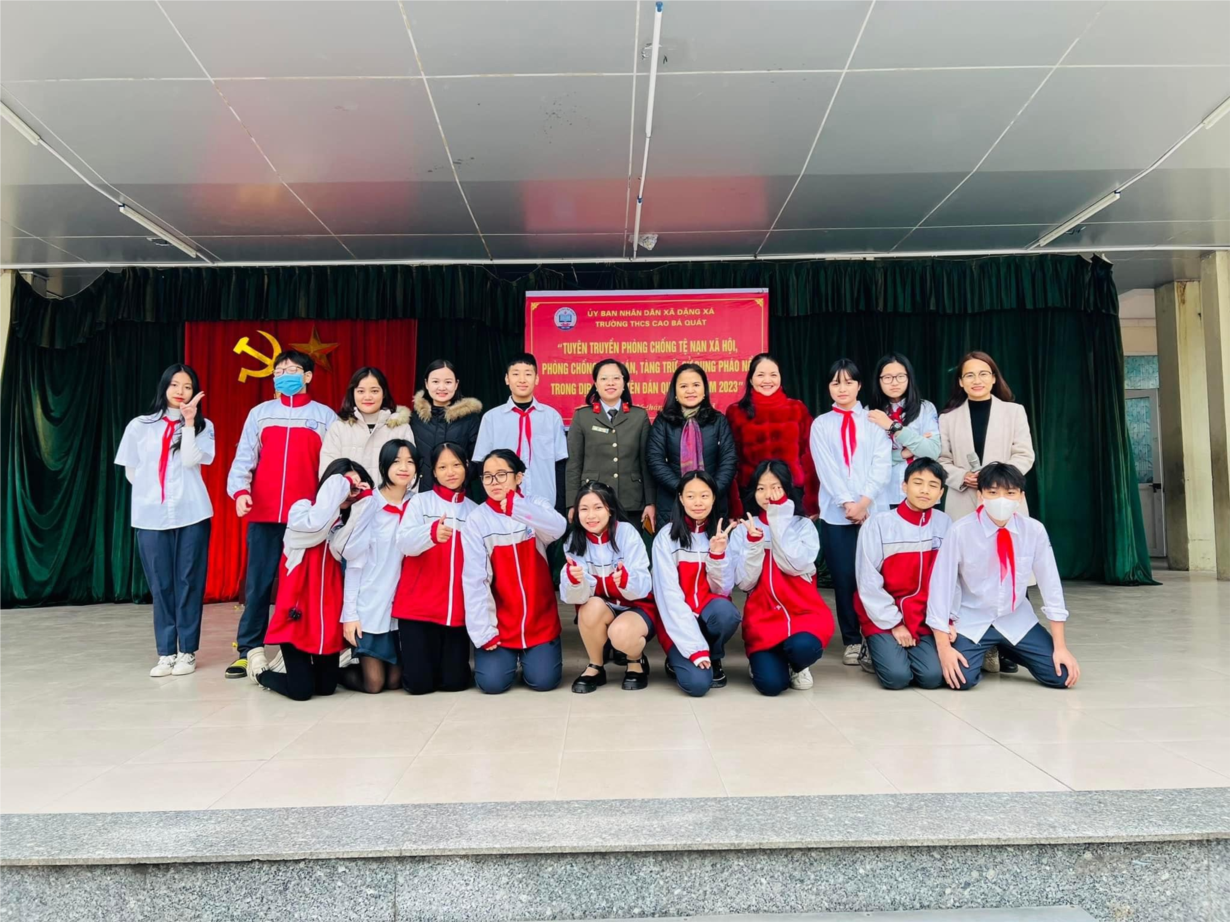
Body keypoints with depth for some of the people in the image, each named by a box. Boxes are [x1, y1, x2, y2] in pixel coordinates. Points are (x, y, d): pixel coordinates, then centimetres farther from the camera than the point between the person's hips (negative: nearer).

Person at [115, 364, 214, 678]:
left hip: (191, 514, -1)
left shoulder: (203, 426, 7)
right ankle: (166, 652, 8)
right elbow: (131, 471, 14)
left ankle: (187, 652, 7)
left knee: (188, 583, 1)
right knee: (160, 586, 3)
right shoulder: (139, 426, 11)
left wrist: (189, 422, -12)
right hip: (151, 516, 1)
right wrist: (151, 494, 6)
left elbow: (191, 461, -8)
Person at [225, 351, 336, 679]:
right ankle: (249, 650, 12)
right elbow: (244, 458, 6)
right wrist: (239, 491, -11)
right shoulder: (260, 413, 12)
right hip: (264, 514, 2)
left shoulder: (325, 416, 8)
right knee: (258, 583, 5)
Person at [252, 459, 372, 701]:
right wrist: (339, 485, -20)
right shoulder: (301, 510, -3)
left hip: (328, 616, 5)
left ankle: (301, 665, 39)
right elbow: (315, 525, -29)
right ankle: (259, 670, 24)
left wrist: (363, 502, -17)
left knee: (326, 687, 8)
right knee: (301, 690, -6)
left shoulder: (344, 523, 8)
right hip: (297, 614, -5)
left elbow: (346, 550, -15)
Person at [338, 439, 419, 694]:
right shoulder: (368, 504, -7)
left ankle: (358, 660, 37)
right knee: (372, 683, 0)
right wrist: (349, 612, -9)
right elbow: (354, 562, -6)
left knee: (395, 680, 8)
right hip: (369, 605, -3)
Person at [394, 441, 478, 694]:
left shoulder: (474, 510, 8)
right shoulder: (420, 502, 0)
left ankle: (449, 660, 31)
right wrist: (431, 532, -37)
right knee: (419, 683, -4)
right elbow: (404, 542, -17)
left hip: (457, 609, 2)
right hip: (418, 607, -2)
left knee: (455, 681, 0)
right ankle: (415, 662, 28)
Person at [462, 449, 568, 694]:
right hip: (499, 620, 0)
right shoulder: (476, 519, -7)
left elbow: (558, 529, -28)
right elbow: (474, 578, -9)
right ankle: (507, 654, 23)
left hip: (539, 619, 0)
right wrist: (483, 630, -13)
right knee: (493, 682, -11)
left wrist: (516, 506, -43)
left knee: (543, 680, -8)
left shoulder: (536, 505, -5)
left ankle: (529, 654, 25)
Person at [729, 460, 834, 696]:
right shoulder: (743, 530, 3)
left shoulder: (804, 525, 2)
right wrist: (754, 542, -18)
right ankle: (762, 658, 17)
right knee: (771, 684, -21)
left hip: (804, 611, 0)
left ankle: (797, 666, 4)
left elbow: (796, 566, -17)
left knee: (803, 647, -34)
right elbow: (744, 582, -5)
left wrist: (779, 520, -15)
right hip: (763, 616, 0)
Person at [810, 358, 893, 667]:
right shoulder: (821, 424, 10)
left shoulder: (874, 422, 10)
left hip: (872, 510, 0)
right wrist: (847, 503, -11)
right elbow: (826, 469, 0)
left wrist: (864, 501, -13)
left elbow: (882, 465, 0)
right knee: (843, 577, 1)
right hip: (836, 512, 0)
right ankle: (852, 639, 11)